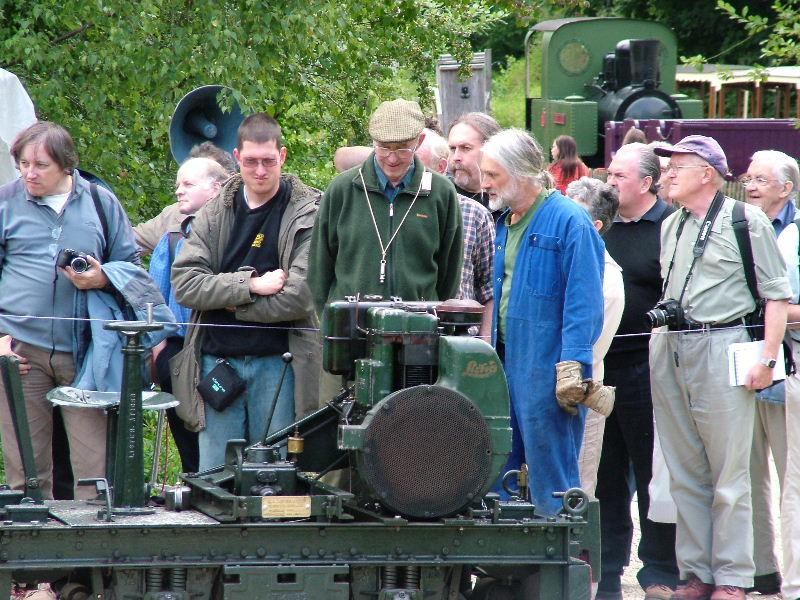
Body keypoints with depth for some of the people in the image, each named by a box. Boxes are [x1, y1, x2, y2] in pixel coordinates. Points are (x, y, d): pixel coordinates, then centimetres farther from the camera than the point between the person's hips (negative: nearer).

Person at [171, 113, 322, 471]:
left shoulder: (308, 214, -2)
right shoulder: (215, 213, 10)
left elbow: (300, 296, -13)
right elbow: (184, 283, -3)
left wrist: (228, 302, -5)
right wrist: (251, 285, -13)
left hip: (277, 360, -3)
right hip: (217, 360, 3)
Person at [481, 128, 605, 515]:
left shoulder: (569, 222, -11)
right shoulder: (506, 224, 15)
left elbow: (584, 301, -16)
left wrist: (572, 367, -21)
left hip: (546, 369, -8)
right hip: (505, 364, 8)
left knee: (550, 480, -3)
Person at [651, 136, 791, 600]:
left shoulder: (746, 221, -3)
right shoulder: (670, 227, 16)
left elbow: (778, 294, -5)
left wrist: (768, 358, -12)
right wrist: (664, 338, 17)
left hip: (721, 346, -7)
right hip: (669, 350, 7)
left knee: (729, 472, -4)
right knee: (684, 471, 7)